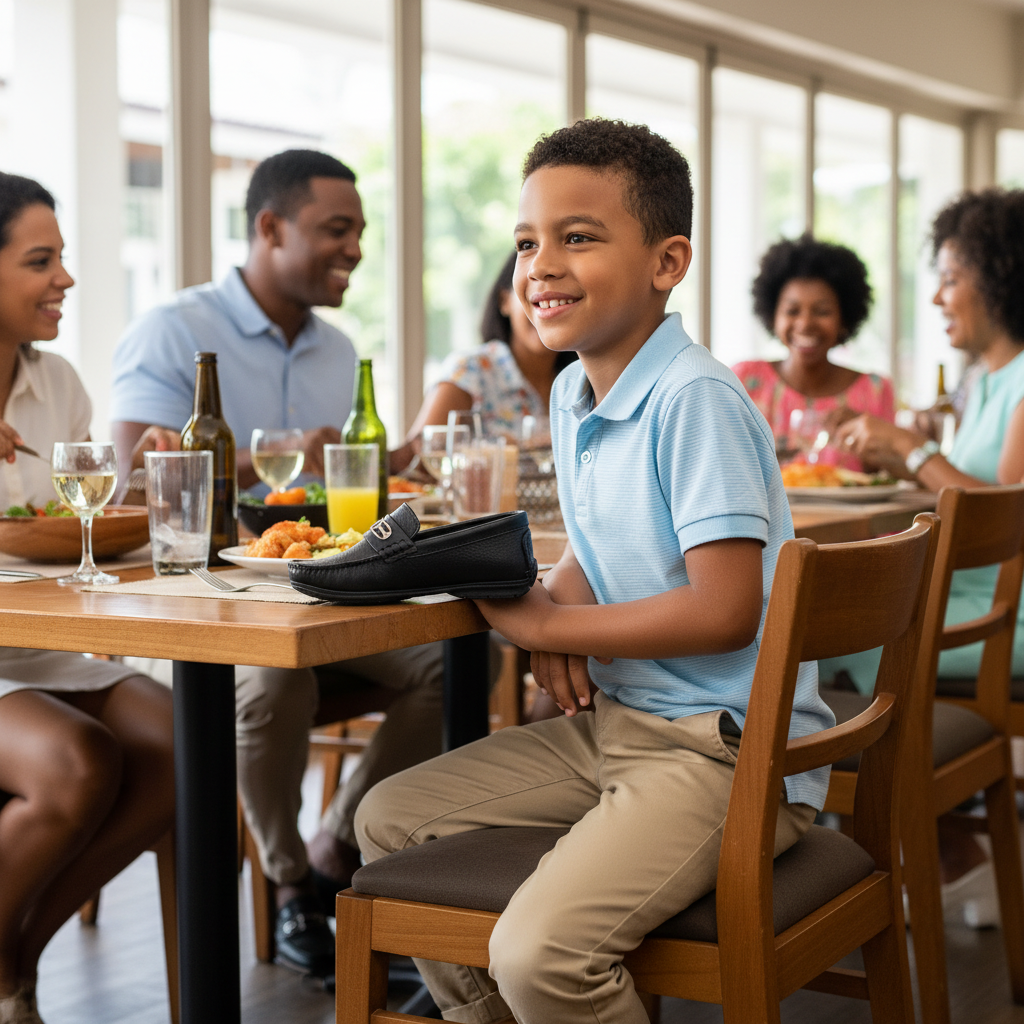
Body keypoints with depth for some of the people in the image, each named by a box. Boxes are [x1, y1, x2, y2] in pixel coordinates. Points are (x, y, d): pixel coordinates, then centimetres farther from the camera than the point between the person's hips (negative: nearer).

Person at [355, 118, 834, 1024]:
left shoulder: (694, 400, -19)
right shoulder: (573, 394, 9)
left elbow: (725, 611, -24)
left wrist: (547, 625, -14)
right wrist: (560, 604, 1)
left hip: (729, 748, -9)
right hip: (610, 725, 9)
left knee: (541, 950, -27)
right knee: (388, 819, 11)